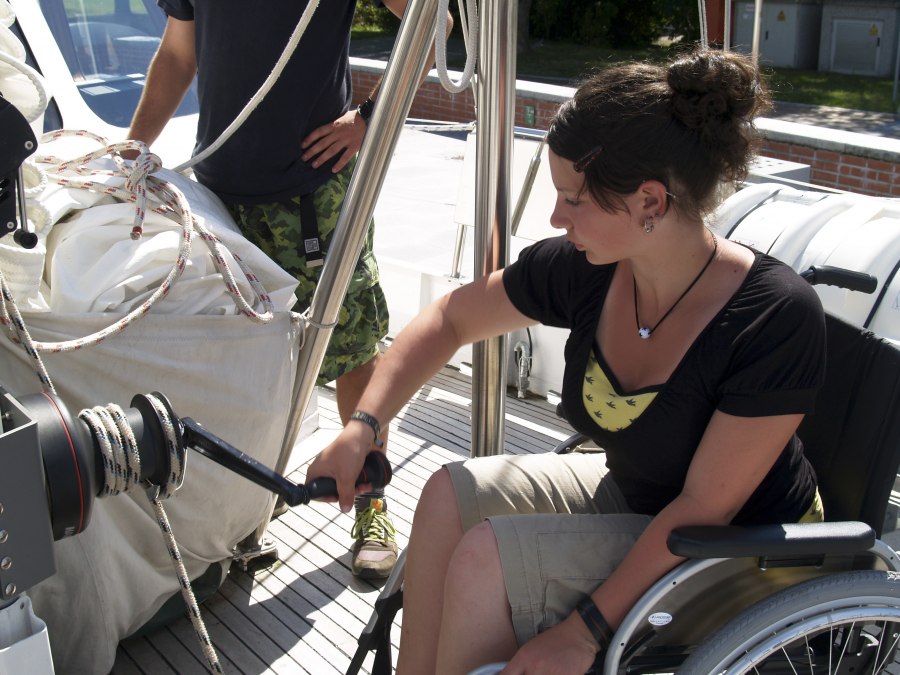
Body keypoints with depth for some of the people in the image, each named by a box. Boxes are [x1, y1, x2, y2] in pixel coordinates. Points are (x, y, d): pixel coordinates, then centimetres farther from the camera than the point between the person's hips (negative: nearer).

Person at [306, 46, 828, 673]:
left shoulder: (778, 317, -30)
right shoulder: (584, 269, -14)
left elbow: (705, 507, -25)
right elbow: (449, 320, 0)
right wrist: (362, 425, -7)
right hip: (629, 491, 6)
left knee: (487, 556, -20)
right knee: (452, 493, -9)